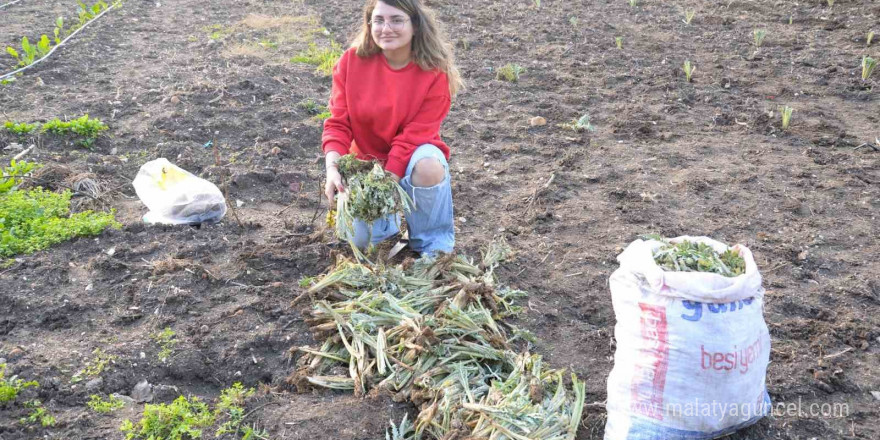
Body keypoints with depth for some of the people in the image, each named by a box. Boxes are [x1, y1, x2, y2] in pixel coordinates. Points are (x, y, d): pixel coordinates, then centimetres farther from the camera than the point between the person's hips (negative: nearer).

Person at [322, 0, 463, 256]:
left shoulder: (434, 73, -17)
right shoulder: (352, 61, -11)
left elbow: (412, 137, -20)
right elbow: (339, 122, -9)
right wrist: (332, 168, -26)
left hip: (411, 161, -1)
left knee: (429, 167, -38)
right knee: (359, 238, -22)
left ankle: (434, 244, -11)